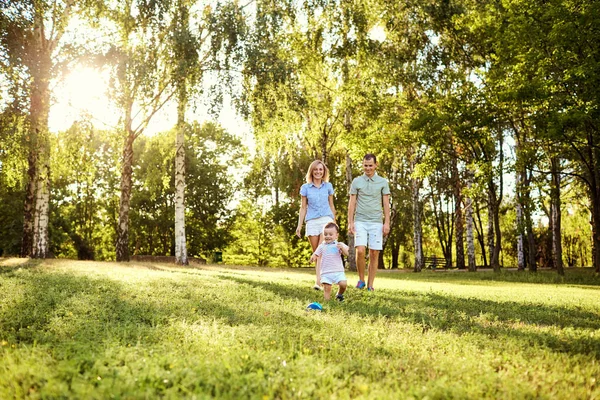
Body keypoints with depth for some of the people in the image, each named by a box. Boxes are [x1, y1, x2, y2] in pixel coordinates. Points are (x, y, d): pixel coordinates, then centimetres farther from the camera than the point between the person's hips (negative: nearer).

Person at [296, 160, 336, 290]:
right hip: (312, 222, 2)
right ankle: (321, 279, 13)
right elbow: (303, 207, 10)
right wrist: (299, 225, 4)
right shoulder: (305, 187, 6)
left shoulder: (328, 186, 7)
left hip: (326, 220, -1)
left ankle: (318, 281, -22)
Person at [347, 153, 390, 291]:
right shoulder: (356, 181, 6)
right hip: (360, 222, 0)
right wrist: (350, 222, -2)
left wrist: (387, 223, -2)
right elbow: (352, 203, 6)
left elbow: (386, 204, 6)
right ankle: (361, 279, 5)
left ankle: (370, 285, 8)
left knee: (374, 253, 0)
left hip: (376, 222, 1)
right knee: (360, 251, -14)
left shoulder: (383, 182, 7)